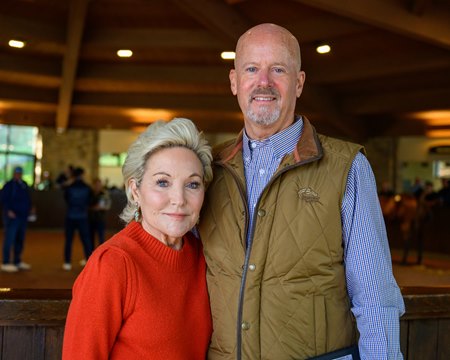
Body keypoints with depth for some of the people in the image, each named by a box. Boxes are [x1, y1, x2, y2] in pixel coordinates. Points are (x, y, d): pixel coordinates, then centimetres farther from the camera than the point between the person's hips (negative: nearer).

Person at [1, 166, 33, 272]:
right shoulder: (9, 185, -7)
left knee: (20, 240, 13)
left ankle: (17, 261, 23)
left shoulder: (24, 185, 14)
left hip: (23, 217, 7)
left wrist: (29, 209, 10)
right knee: (9, 239, -7)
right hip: (12, 216, -7)